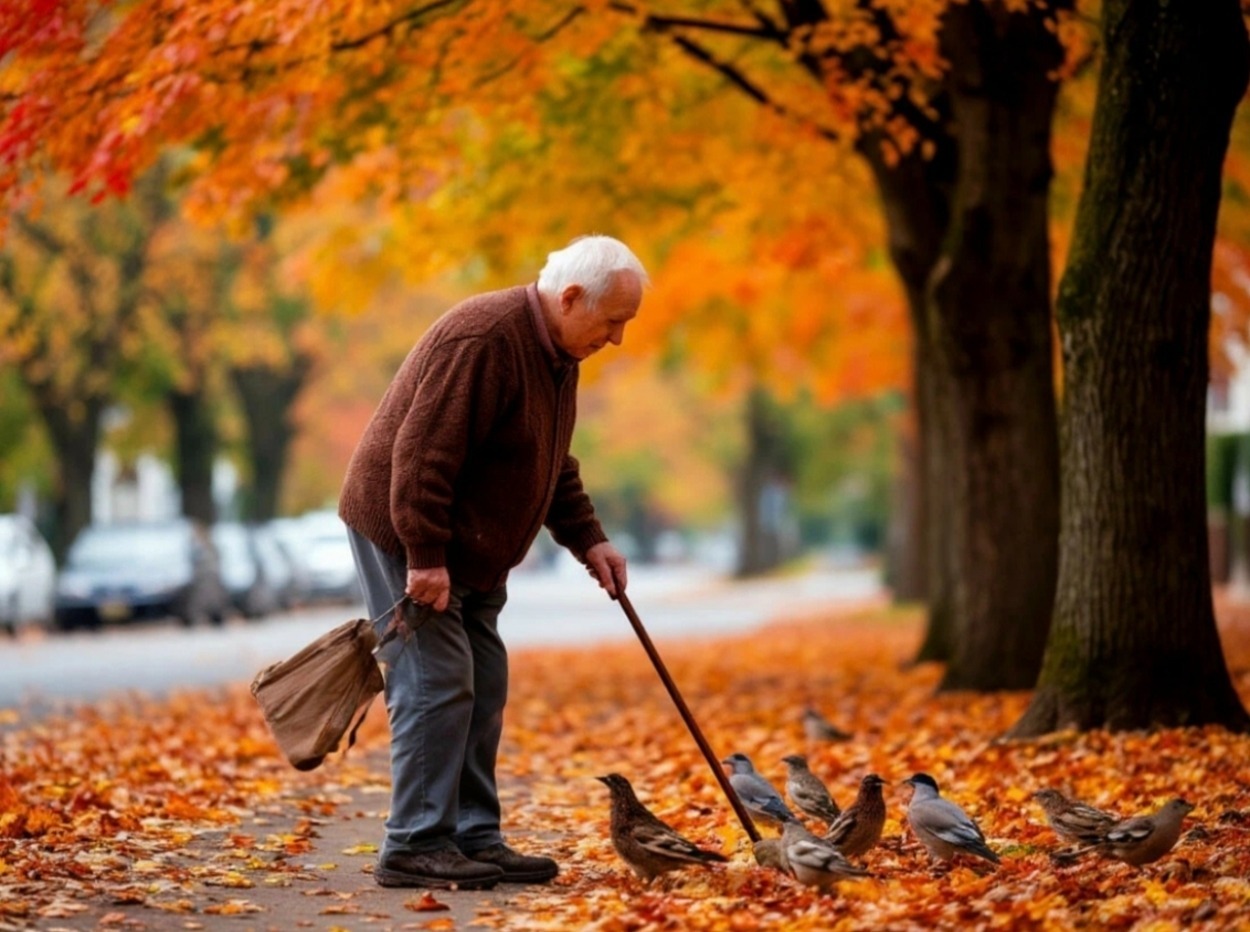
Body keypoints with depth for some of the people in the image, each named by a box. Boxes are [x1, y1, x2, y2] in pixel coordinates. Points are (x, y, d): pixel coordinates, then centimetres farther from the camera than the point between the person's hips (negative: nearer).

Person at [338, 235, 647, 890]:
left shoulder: (557, 354, 8)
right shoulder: (483, 339, -24)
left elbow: (552, 463, 19)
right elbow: (422, 453, -28)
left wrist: (588, 541, 10)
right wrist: (425, 557, -27)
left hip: (470, 552, 10)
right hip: (404, 536, -10)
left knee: (482, 691, 9)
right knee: (436, 686, -11)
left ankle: (475, 841, 15)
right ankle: (414, 847, -7)